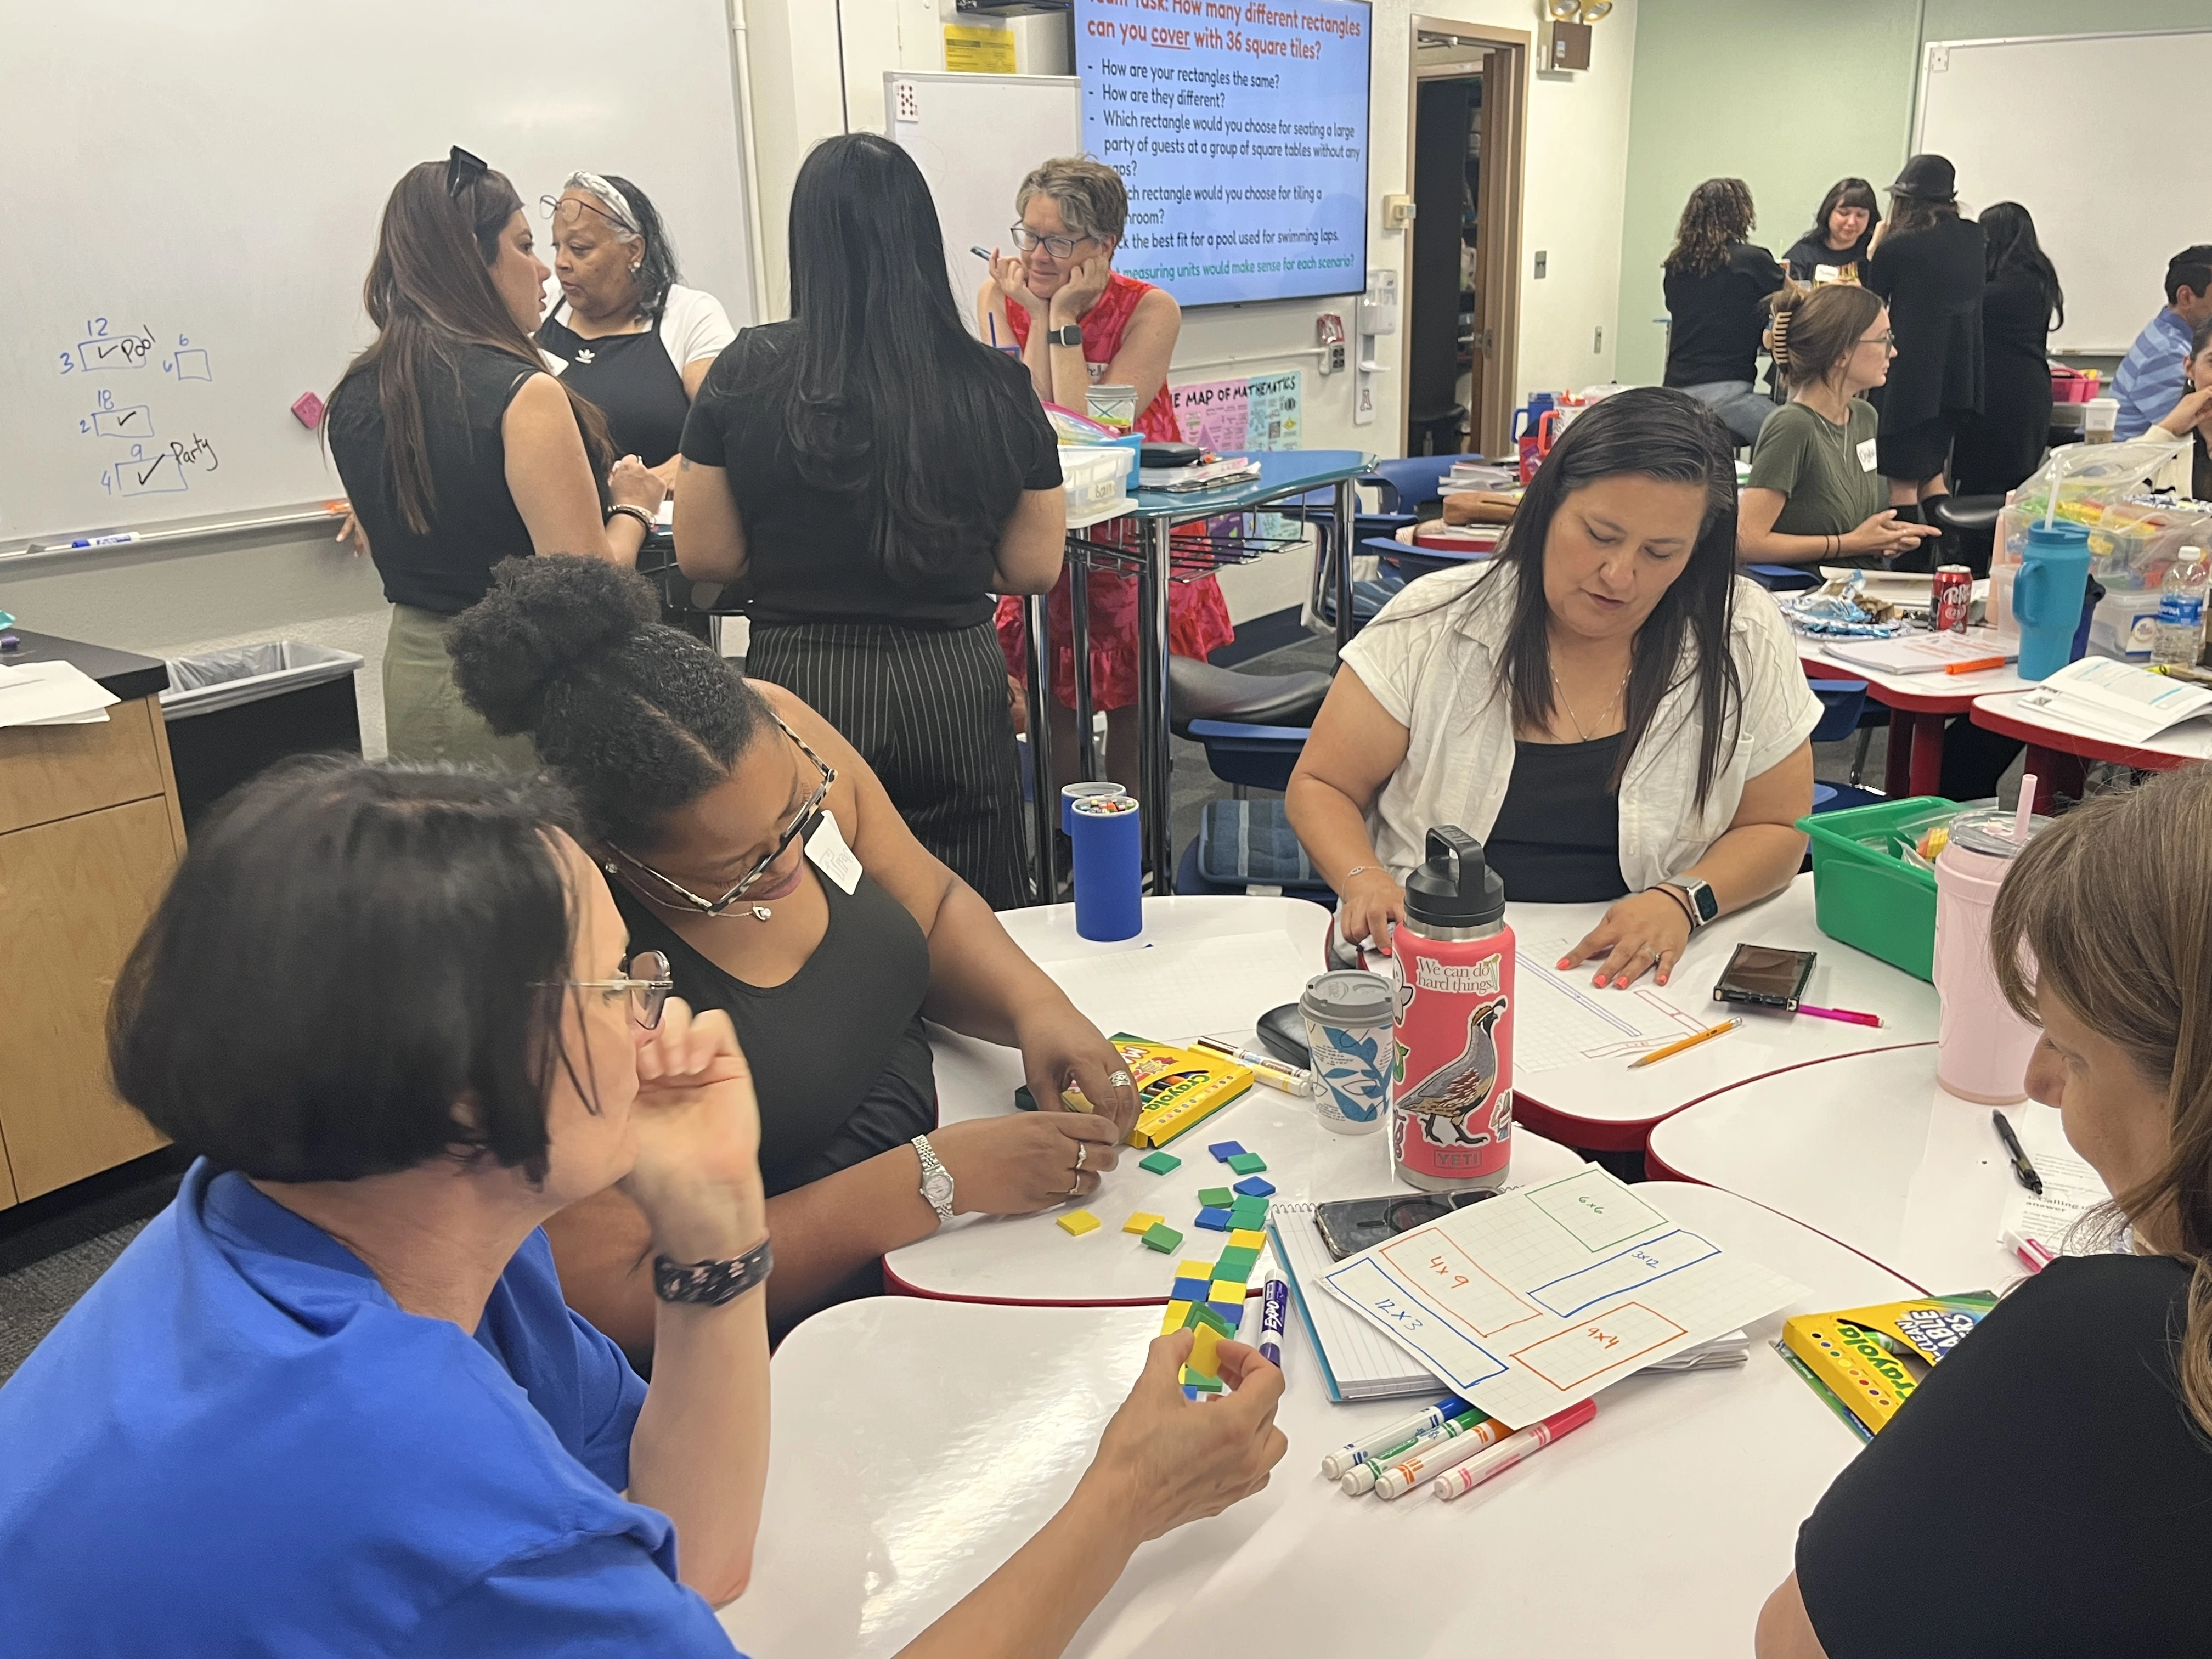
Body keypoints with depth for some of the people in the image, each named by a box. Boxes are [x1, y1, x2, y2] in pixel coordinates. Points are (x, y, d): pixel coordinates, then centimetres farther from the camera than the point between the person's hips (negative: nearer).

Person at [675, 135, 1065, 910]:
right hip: (954, 691, 1)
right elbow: (1033, 569, 2)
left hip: (799, 685, 0)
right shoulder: (996, 387, -4)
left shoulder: (748, 373, -5)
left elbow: (704, 555, -1)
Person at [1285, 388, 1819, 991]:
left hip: (1631, 980, 1)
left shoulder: (1744, 640, -2)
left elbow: (1776, 829, 7)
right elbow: (1320, 786, 3)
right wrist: (1365, 882, -19)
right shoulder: (1435, 622, -4)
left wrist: (1685, 900, -14)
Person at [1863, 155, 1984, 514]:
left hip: (1911, 372, -6)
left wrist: (1874, 250, 12)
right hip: (1960, 372, 6)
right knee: (1932, 473, 18)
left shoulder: (1895, 247, -11)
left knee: (1903, 481, 1)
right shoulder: (1973, 237, 5)